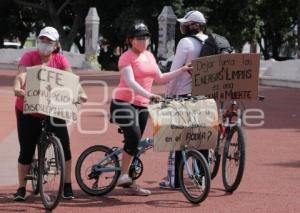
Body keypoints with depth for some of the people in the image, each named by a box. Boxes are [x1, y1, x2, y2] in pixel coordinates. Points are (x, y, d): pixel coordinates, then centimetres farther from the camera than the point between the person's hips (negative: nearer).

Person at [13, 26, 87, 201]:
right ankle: (21, 188, 13)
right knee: (27, 150, 1)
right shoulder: (29, 57, -11)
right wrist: (18, 89, -48)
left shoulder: (60, 60, -3)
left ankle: (67, 185, 10)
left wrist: (80, 92, -33)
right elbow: (21, 75, -27)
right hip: (28, 111, -2)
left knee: (64, 146, -2)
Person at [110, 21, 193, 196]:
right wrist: (149, 95, -37)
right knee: (134, 136, -26)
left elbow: (160, 78, 18)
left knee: (135, 143, 10)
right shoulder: (127, 57, -11)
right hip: (124, 102, -7)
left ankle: (129, 182, 18)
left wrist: (182, 70, 10)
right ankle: (123, 175, -16)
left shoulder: (149, 56, 14)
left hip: (142, 105, 8)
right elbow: (130, 82, -24)